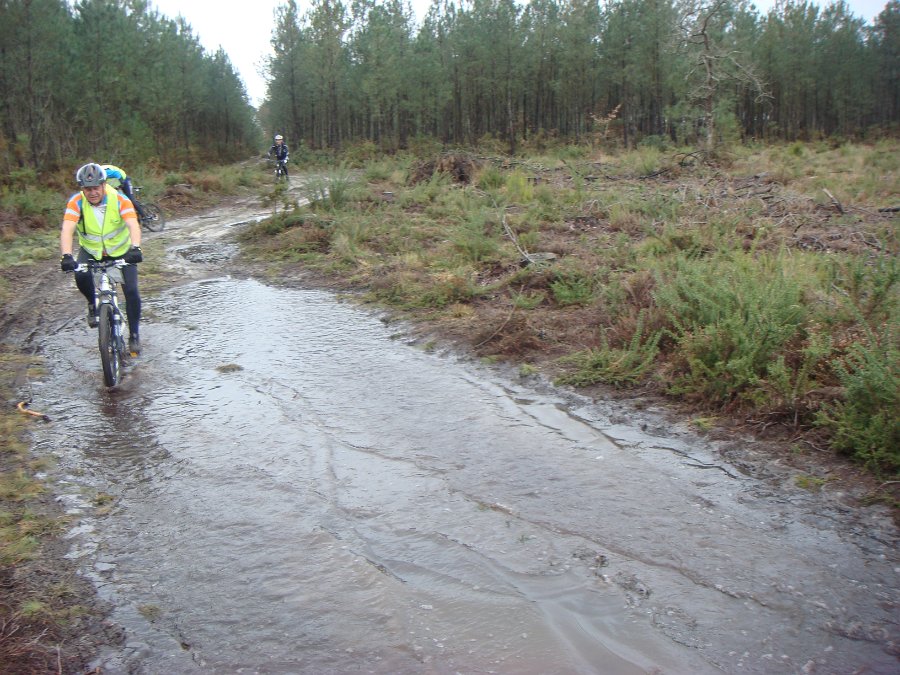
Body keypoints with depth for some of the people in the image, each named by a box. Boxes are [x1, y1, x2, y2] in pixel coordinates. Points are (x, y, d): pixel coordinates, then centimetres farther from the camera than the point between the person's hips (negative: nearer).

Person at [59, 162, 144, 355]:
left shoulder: (119, 199, -22)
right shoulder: (76, 202, -20)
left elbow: (133, 225, -35)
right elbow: (67, 229, -32)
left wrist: (135, 248, -54)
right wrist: (66, 256, -48)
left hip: (121, 251, -1)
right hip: (91, 251, 1)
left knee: (131, 291, -12)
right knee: (81, 276, -28)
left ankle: (134, 335, 6)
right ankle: (93, 304, 4)